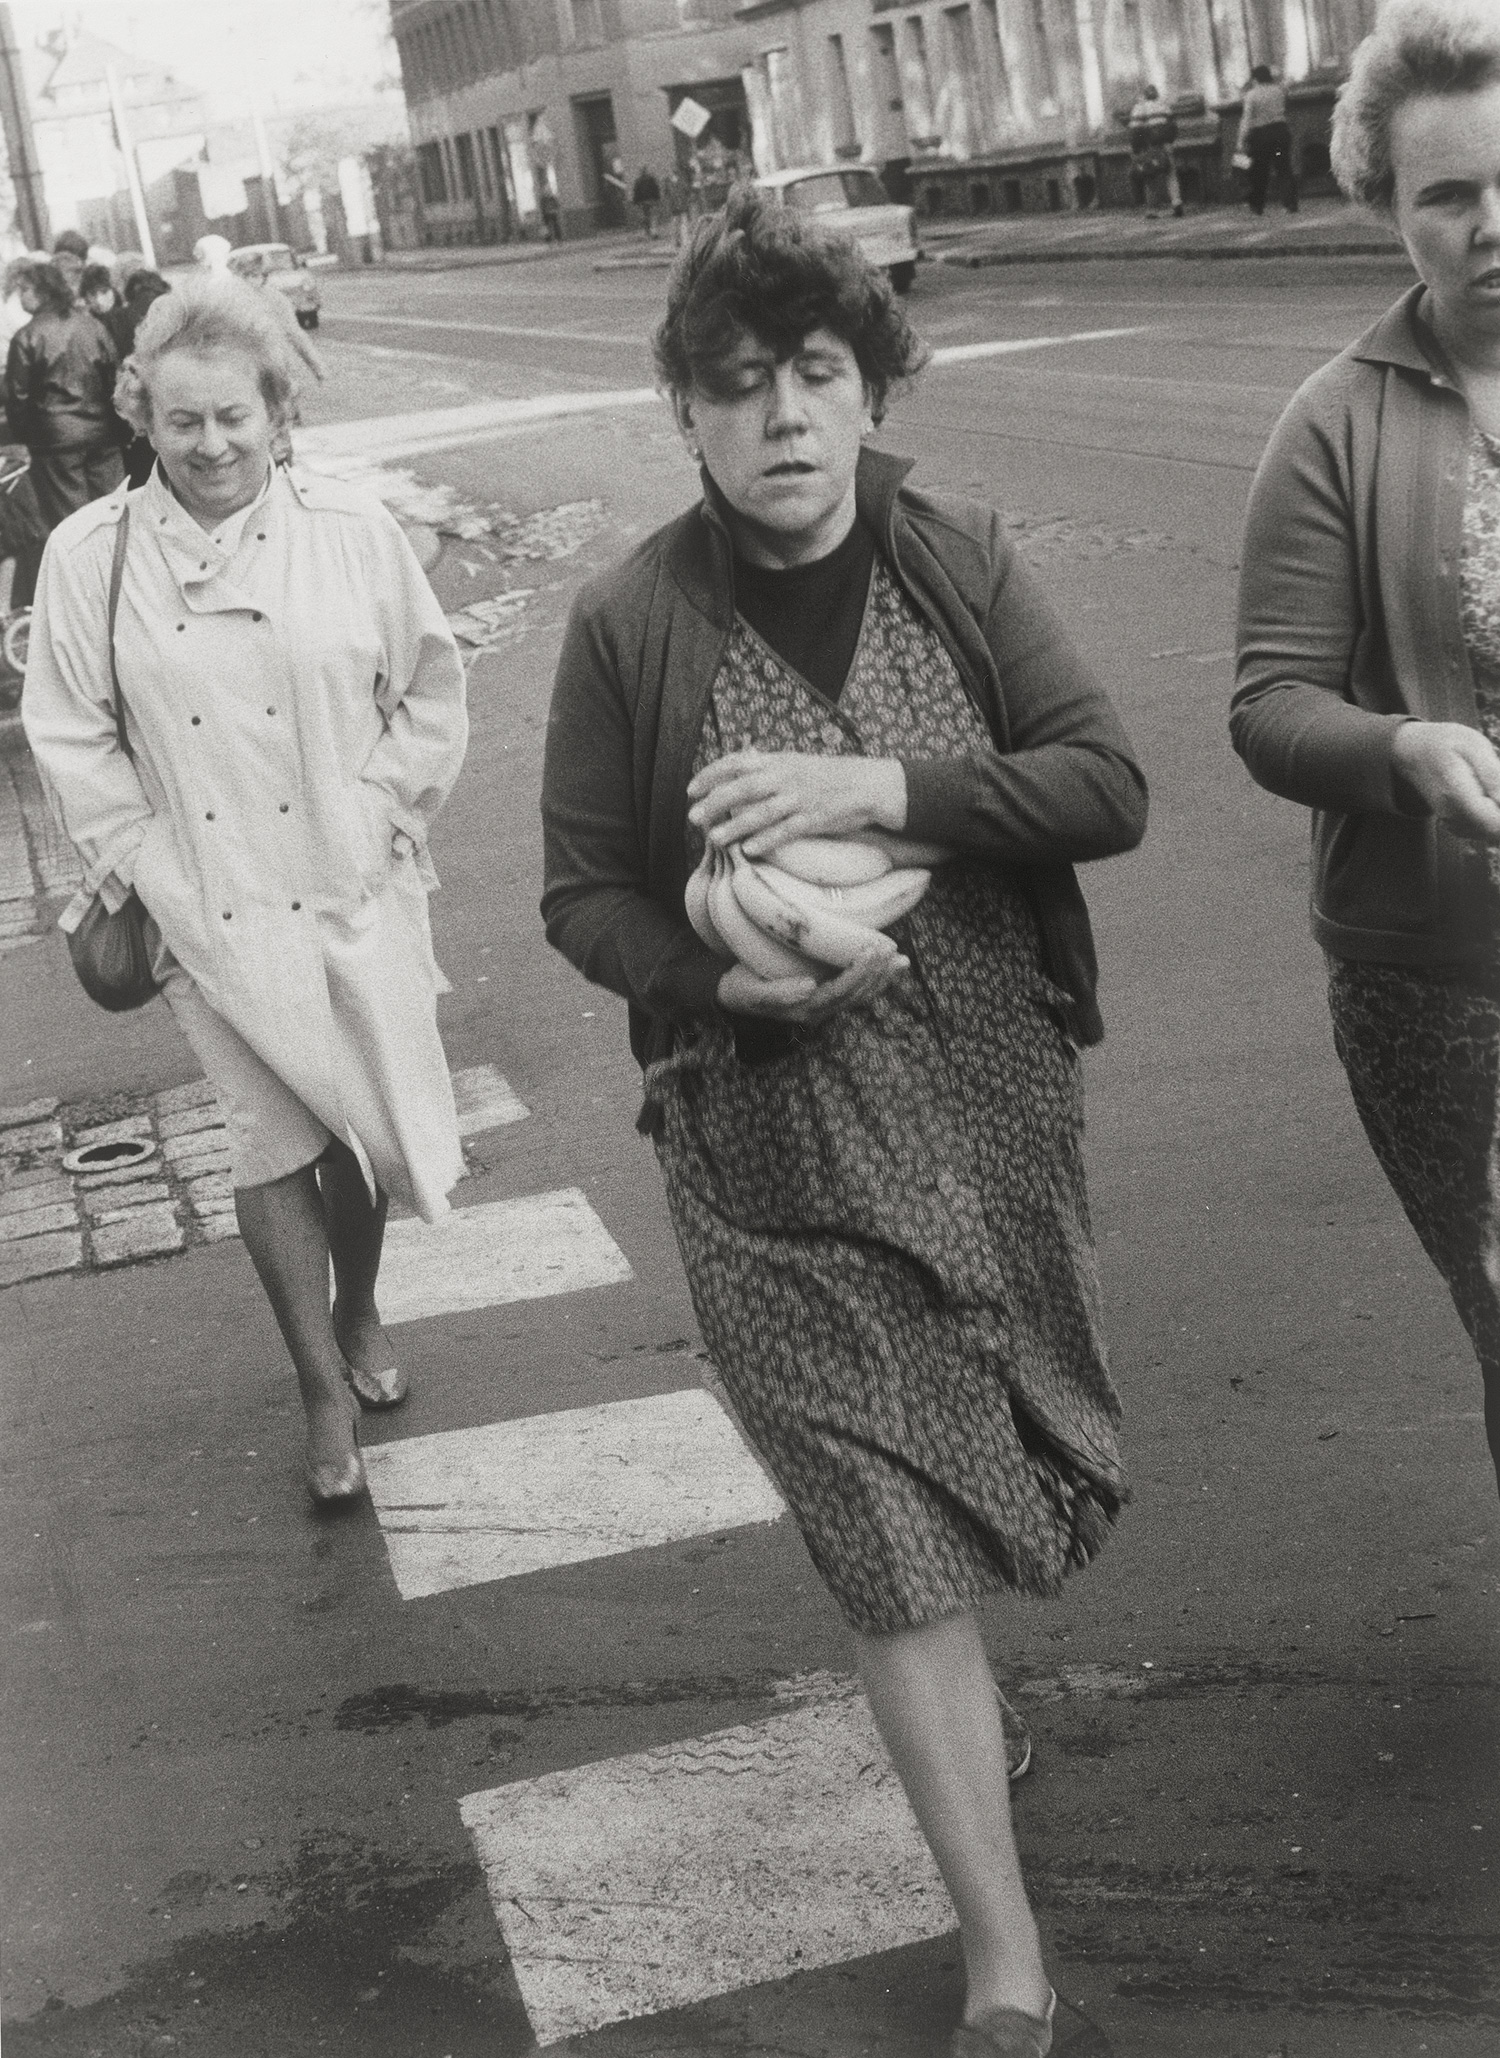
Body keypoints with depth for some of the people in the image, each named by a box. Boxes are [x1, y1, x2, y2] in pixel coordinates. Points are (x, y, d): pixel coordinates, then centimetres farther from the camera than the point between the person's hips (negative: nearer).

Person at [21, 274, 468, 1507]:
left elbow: (434, 691, 4)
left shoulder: (354, 533, -6)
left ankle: (359, 1314, 40)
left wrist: (386, 814, -2)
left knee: (356, 1124, 12)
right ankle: (327, 1392, 14)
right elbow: (73, 737, -1)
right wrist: (138, 868, -5)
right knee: (271, 1139, 1)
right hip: (212, 909, -1)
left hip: (355, 894, 1)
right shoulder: (89, 557, -6)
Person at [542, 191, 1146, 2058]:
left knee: (993, 1456, 19)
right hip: (772, 1145, -3)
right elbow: (584, 898, -2)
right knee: (895, 1532, -1)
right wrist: (728, 978, -21)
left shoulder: (959, 561, -3)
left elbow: (1109, 785, -11)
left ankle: (953, 1699, 52)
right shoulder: (630, 625, -8)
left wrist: (879, 788, -24)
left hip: (995, 1102, 3)